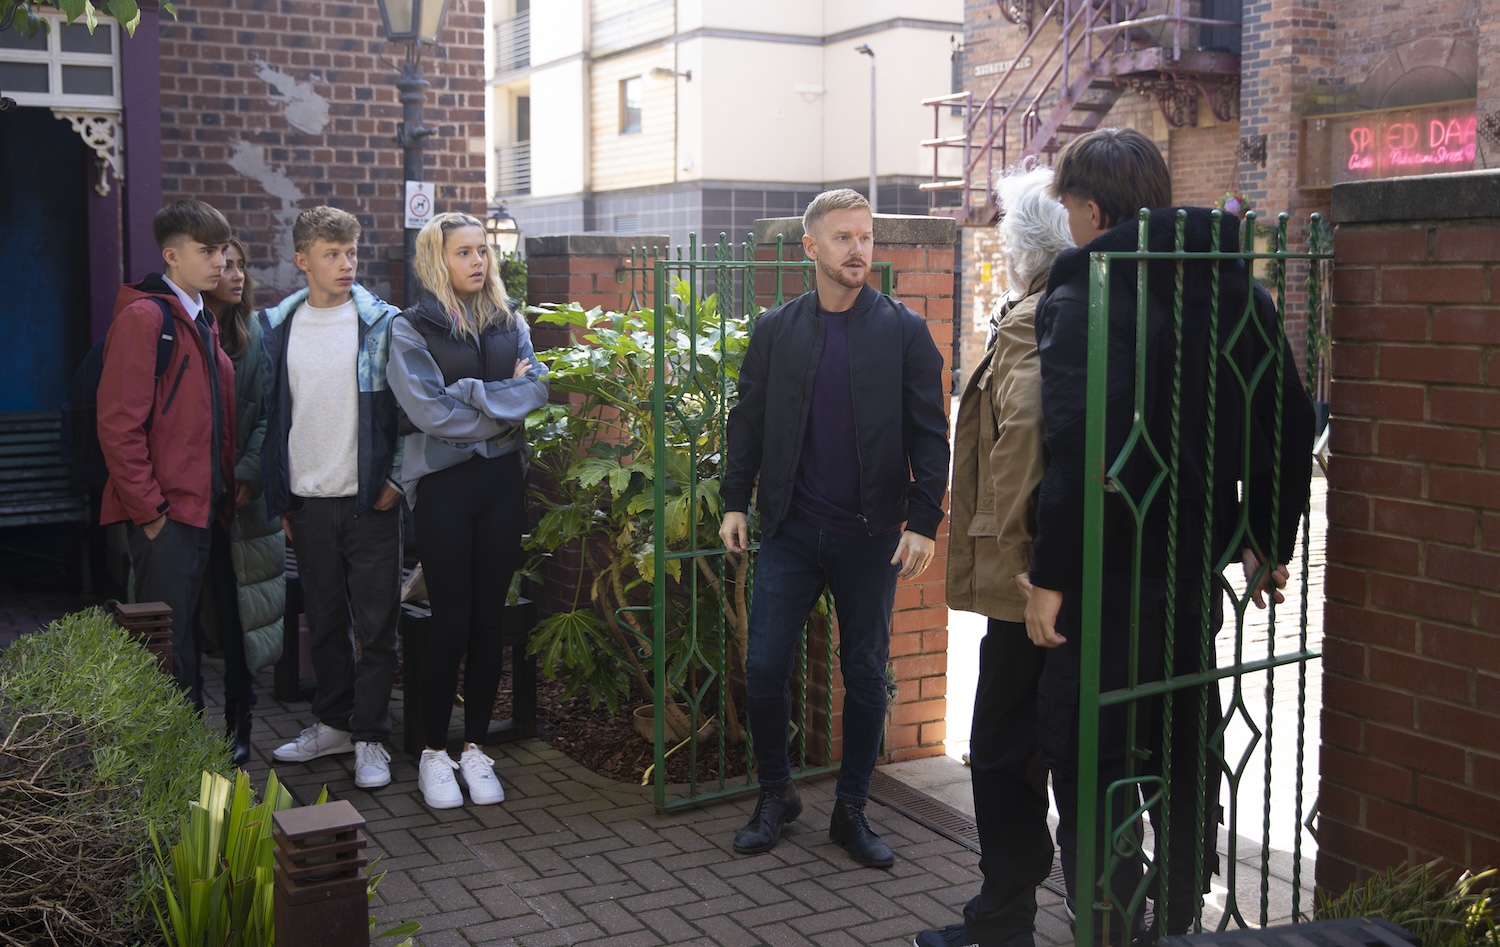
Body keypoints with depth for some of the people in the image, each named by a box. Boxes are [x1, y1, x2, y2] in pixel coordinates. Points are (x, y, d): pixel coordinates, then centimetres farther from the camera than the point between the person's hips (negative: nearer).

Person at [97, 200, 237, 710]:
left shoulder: (203, 321, 17)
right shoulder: (143, 317, -10)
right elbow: (118, 424, -16)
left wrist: (225, 491, 13)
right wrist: (148, 509, -16)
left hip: (202, 507, 8)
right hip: (164, 514, -8)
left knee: (188, 635, 14)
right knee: (168, 642, -3)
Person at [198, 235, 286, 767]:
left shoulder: (254, 335, 8)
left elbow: (268, 413, 3)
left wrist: (249, 473, -9)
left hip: (240, 499, 1)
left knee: (239, 618, 1)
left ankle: (238, 729, 10)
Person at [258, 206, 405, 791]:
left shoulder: (382, 324, -3)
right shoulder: (278, 328, 7)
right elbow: (272, 414, 11)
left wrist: (396, 479, -9)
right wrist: (278, 496, 9)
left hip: (370, 499, -3)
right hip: (307, 500, 4)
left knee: (375, 625, 0)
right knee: (324, 621, 14)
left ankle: (370, 739, 9)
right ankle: (334, 723, 28)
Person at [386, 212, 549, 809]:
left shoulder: (510, 324, 11)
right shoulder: (411, 330, -2)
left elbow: (539, 389, -2)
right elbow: (430, 412, -13)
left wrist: (473, 394, -14)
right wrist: (505, 406, -7)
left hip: (502, 480, 4)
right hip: (443, 484, -4)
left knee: (489, 619, 6)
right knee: (452, 621, -2)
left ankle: (475, 748, 18)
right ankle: (434, 753, 13)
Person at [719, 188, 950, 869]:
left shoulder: (904, 330, 0)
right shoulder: (775, 330, 5)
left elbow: (929, 433, -1)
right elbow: (747, 420, 10)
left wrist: (924, 521, -8)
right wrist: (735, 501, 4)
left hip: (870, 535, -1)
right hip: (791, 530, 1)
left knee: (866, 676, 7)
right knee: (764, 667, 0)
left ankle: (852, 811, 22)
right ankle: (775, 795, 21)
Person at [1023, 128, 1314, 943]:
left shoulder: (1083, 297, -15)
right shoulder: (1237, 288, 7)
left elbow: (1078, 448, -25)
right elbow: (1289, 425, 10)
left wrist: (1051, 575, -19)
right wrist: (1270, 544, 18)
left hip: (1110, 572, -7)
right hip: (1199, 566, 7)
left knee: (1092, 767, 3)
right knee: (1186, 754, 20)